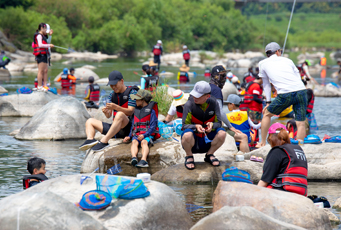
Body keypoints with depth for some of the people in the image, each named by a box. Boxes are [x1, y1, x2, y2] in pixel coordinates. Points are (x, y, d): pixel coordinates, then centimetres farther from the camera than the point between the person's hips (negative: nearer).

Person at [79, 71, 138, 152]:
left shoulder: (132, 92, -2)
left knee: (120, 114, -39)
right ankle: (90, 139, -26)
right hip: (116, 129, 8)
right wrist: (106, 112, -14)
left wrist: (116, 107, -29)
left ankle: (104, 141, -47)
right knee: (90, 121, 8)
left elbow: (130, 111, -14)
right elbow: (108, 116, 11)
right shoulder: (112, 95, 17)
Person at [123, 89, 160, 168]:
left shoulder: (151, 111, 4)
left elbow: (152, 127, -5)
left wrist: (144, 135, -19)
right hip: (136, 134, 4)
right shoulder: (136, 111, 23)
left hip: (148, 135, -4)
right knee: (134, 142, -30)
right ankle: (134, 158, -59)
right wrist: (129, 136, 11)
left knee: (144, 142, -36)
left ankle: (143, 160, -62)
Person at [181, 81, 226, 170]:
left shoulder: (213, 103, -7)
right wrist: (196, 126, -33)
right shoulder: (189, 104, -15)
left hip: (207, 141, 3)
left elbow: (218, 123, -4)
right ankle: (189, 156, -6)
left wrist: (212, 125, -29)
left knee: (222, 133, -25)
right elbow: (185, 125, -12)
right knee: (187, 134, -37)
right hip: (193, 140, -3)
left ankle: (209, 155, 1)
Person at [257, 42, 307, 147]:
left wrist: (268, 102, 32)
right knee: (300, 123, 3)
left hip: (285, 94, -2)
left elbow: (266, 84, 27)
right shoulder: (287, 60, 24)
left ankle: (262, 143, 23)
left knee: (267, 114, 19)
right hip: (301, 90, 2)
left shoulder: (263, 63, 20)